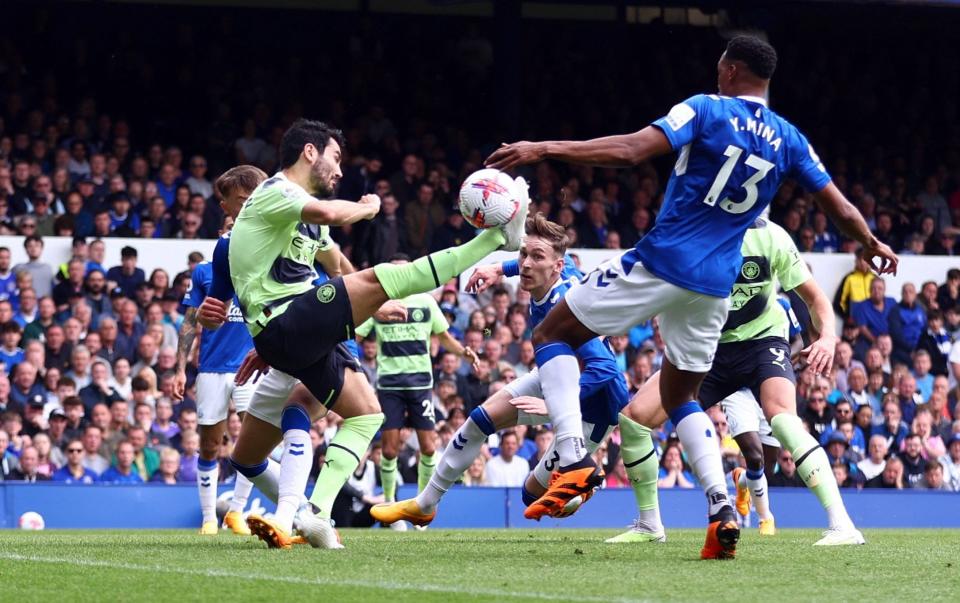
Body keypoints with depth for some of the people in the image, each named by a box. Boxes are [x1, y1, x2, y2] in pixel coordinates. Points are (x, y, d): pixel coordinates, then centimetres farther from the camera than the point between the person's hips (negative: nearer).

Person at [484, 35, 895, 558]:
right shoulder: (788, 140, 9)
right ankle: (721, 509, 1)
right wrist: (872, 245, 36)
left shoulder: (707, 110, -7)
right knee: (680, 397, 23)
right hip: (715, 282, 6)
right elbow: (838, 206, 15)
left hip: (662, 261, -6)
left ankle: (574, 460, -14)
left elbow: (631, 150, -19)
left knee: (551, 336, 6)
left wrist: (544, 150, -20)